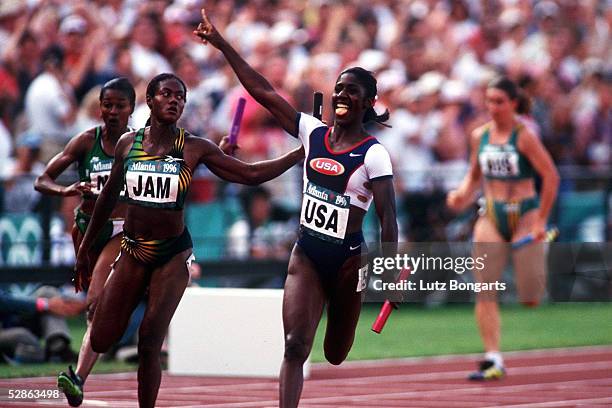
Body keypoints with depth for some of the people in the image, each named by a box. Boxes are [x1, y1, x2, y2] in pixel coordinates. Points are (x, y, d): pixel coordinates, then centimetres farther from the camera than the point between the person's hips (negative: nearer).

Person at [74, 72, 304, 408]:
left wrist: (301, 153, -12)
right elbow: (109, 196, 13)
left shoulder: (195, 149, -5)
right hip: (133, 251, 2)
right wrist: (84, 248, 17)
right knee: (100, 342, 0)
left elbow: (251, 174, -4)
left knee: (149, 345, -8)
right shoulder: (128, 143, 1)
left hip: (172, 254, -2)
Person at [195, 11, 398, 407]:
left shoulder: (373, 154, -11)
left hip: (347, 257, -3)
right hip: (307, 254, 3)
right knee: (295, 346, -12)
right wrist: (222, 45, -2)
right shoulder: (313, 133, 1)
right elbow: (262, 90, 1)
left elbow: (388, 216, -15)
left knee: (336, 355, 13)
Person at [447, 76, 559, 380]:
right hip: (491, 215, 5)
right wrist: (463, 195, -2)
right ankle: (493, 360, -7)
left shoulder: (524, 136, -10)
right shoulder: (480, 136, 6)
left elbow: (551, 177, -10)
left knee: (530, 296, -7)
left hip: (524, 213, -4)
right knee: (484, 290, -9)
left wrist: (541, 219, -9)